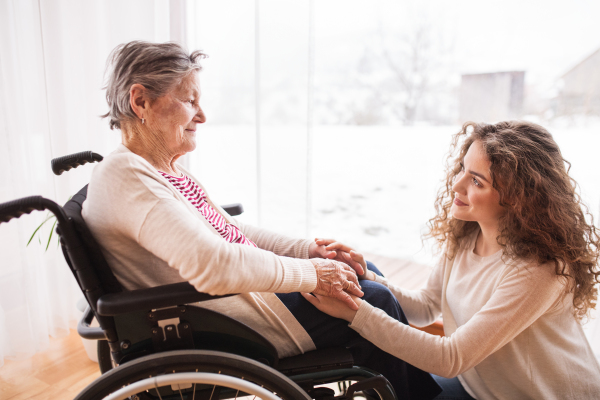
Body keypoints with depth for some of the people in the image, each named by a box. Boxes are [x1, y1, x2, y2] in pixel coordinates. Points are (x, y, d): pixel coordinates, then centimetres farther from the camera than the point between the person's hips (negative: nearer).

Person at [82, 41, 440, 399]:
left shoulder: (165, 170, 11)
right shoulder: (125, 177, -21)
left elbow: (232, 232, 13)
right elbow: (214, 265, -32)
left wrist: (310, 250, 2)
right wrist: (311, 273, -21)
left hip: (245, 287, 10)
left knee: (365, 272, 12)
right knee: (373, 303, -8)